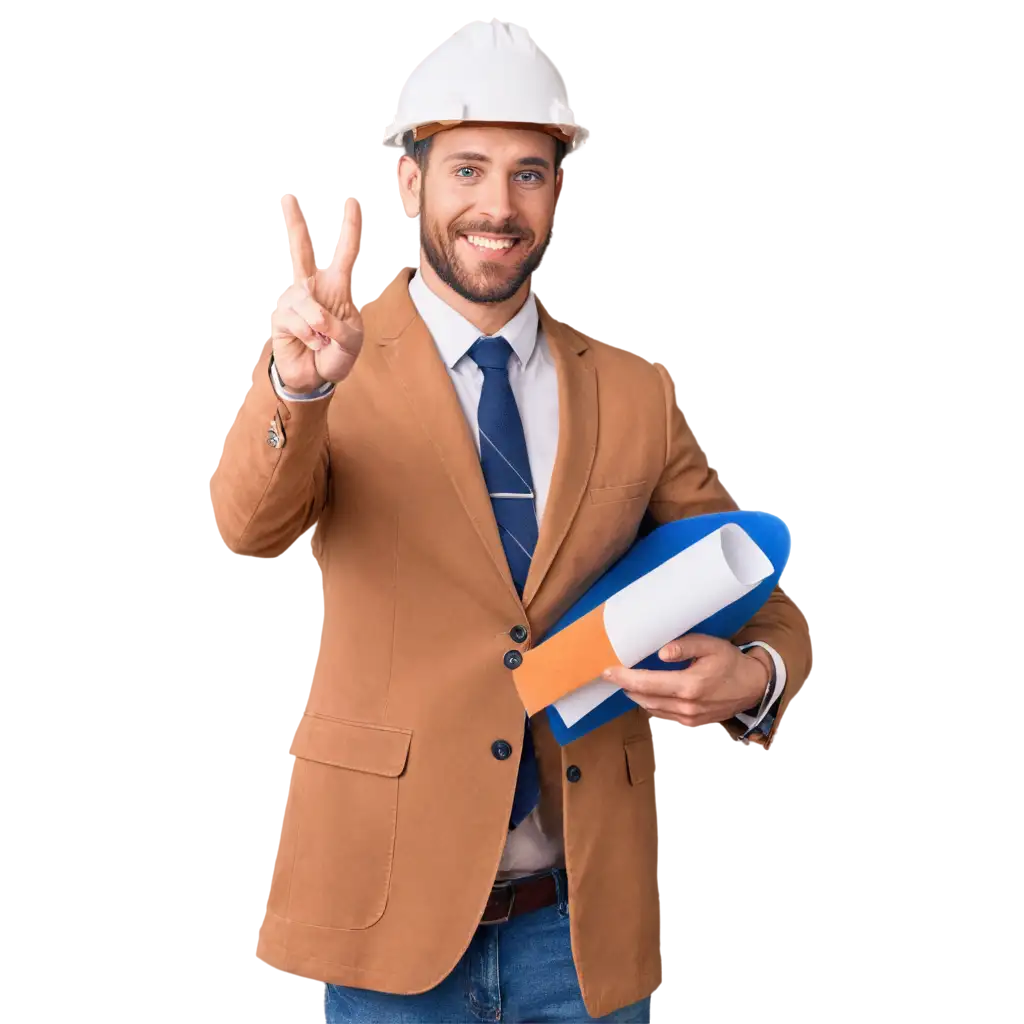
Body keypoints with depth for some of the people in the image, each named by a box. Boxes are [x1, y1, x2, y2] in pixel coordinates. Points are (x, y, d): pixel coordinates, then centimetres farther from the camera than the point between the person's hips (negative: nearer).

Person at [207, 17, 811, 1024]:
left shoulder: (636, 393, 5)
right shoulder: (332, 364, -3)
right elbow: (249, 525, -21)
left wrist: (753, 673, -12)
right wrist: (299, 383, -41)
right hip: (394, 903, -2)